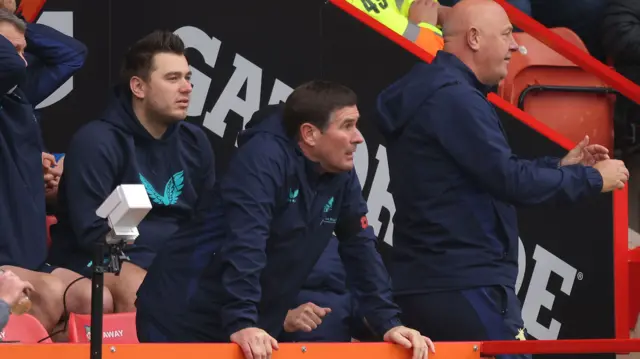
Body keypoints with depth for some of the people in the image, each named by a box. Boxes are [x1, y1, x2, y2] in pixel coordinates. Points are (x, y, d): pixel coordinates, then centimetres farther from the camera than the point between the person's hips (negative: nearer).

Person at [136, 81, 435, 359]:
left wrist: (388, 323, 0)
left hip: (254, 327, 7)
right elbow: (244, 244, -30)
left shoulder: (342, 175, 2)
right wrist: (241, 322, -38)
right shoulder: (264, 157, -21)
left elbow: (361, 250, 7)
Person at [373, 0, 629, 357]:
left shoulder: (431, 93, 18)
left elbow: (491, 173, 22)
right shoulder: (455, 98, -15)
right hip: (463, 284, -10)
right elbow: (510, 181, -20)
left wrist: (560, 165, 16)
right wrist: (593, 178, -9)